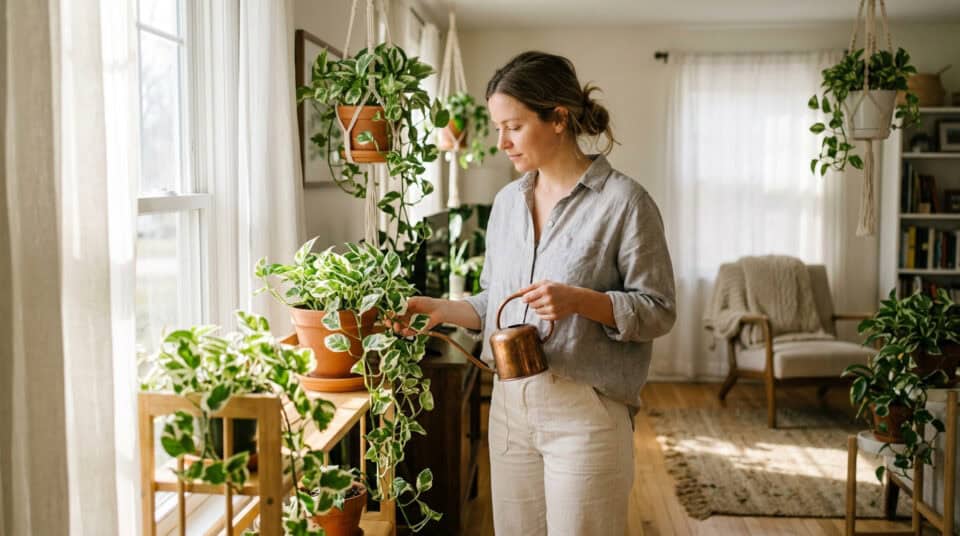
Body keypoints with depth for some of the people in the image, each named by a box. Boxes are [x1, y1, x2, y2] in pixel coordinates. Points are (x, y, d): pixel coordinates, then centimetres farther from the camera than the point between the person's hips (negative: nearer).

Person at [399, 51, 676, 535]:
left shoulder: (623, 200, -11)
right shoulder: (508, 200, 8)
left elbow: (658, 311, -9)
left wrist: (580, 299, -23)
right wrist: (443, 309, -3)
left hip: (585, 409, -5)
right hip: (509, 403, 6)